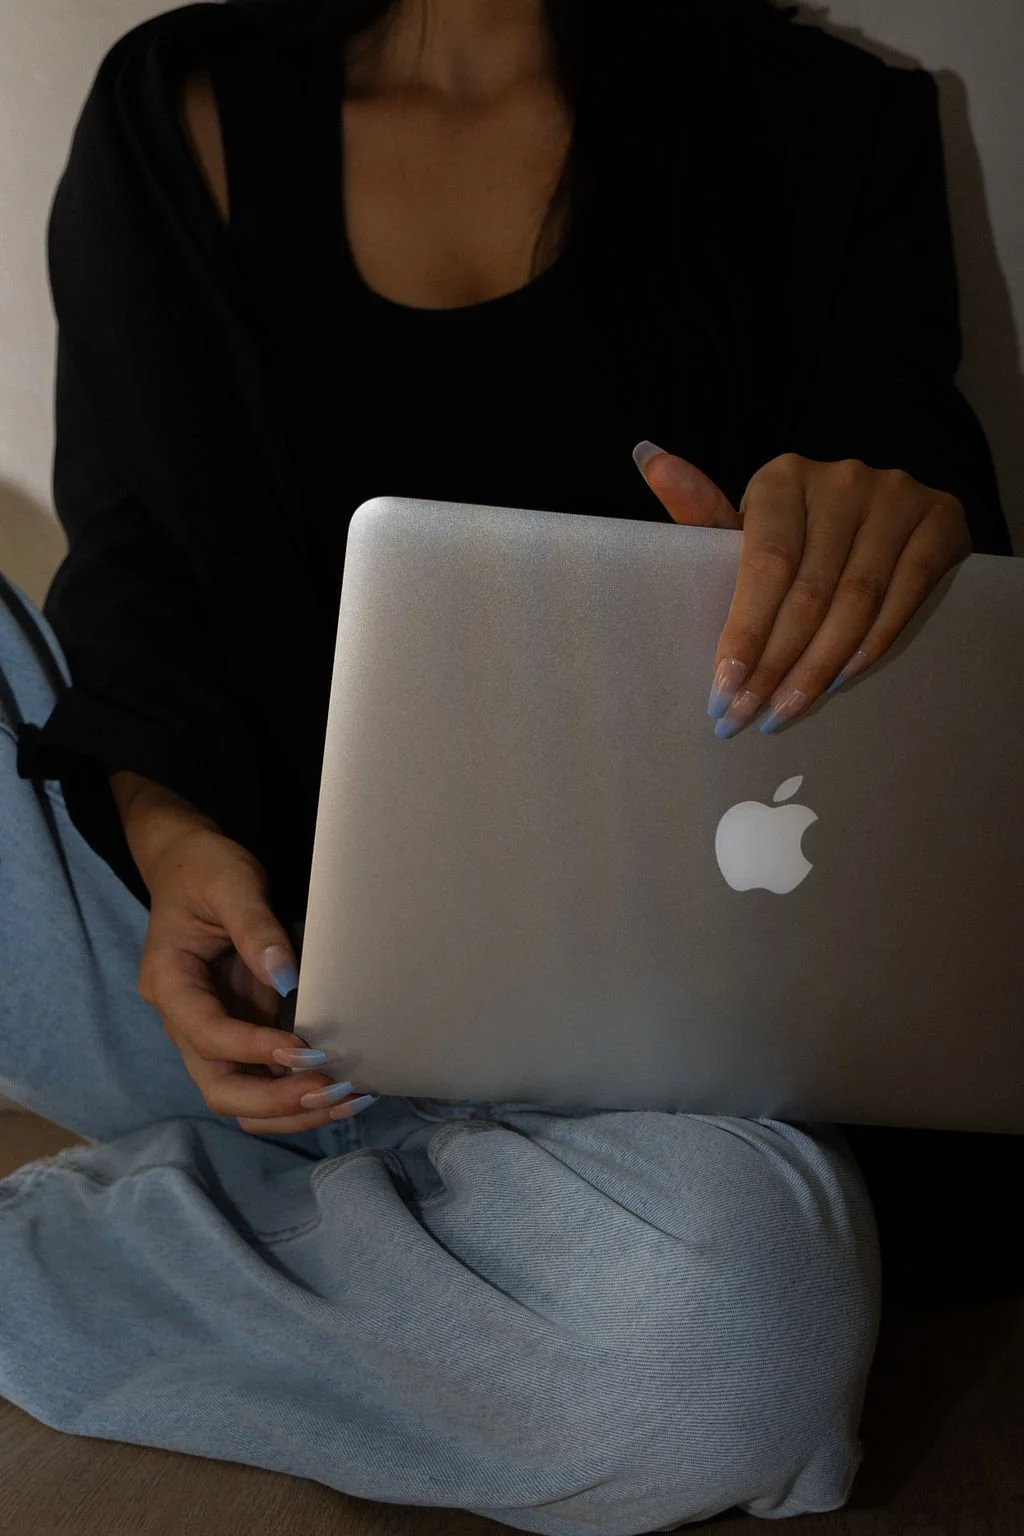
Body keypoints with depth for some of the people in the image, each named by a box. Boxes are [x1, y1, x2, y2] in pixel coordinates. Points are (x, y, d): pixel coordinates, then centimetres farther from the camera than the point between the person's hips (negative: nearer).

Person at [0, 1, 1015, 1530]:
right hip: (231, 953, 2)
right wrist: (165, 829, -15)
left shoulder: (815, 124, 6)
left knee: (734, 1308, -33)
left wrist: (894, 528, -23)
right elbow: (134, 552, 5)